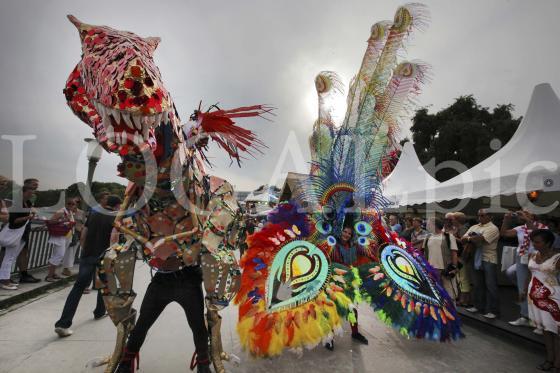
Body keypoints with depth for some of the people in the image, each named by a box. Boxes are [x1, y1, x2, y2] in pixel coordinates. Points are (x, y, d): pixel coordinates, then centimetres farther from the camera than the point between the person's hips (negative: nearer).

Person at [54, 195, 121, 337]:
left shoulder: (93, 215, 12)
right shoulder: (116, 218, -5)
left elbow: (82, 237, 12)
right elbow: (113, 239, -18)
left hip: (87, 256, 3)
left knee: (78, 287, 2)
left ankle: (63, 324, -6)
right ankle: (100, 311, 35)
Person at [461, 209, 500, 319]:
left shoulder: (492, 228, -8)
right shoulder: (474, 227, 12)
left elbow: (481, 239, -22)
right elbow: (462, 239, 5)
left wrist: (469, 238, -6)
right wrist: (473, 238, -14)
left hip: (489, 260, -6)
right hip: (476, 259, 7)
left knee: (491, 286, 1)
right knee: (478, 285, 14)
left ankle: (493, 310, 10)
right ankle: (479, 306, 26)